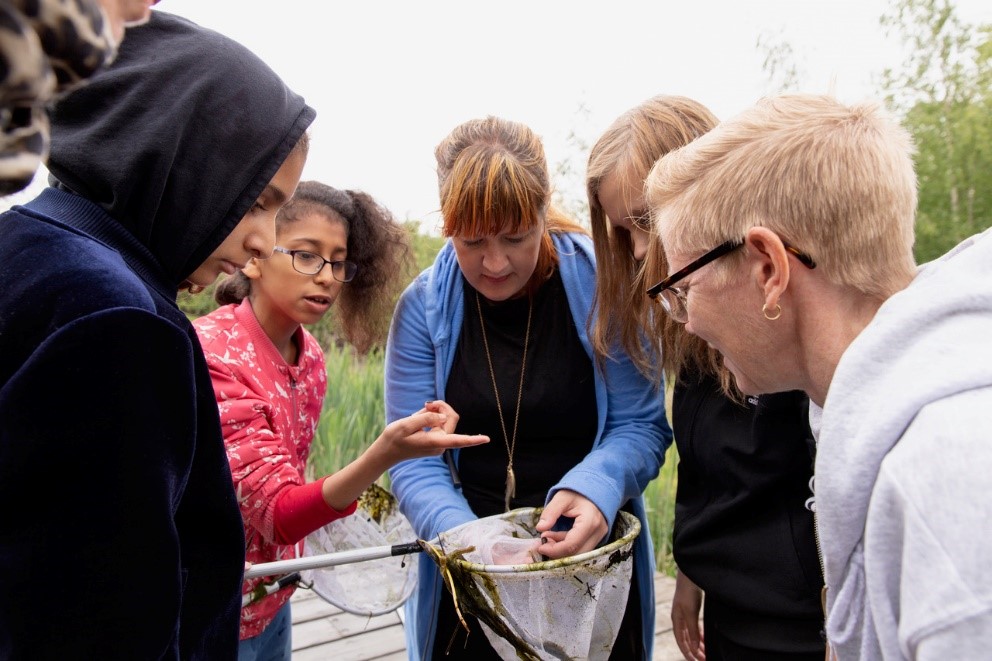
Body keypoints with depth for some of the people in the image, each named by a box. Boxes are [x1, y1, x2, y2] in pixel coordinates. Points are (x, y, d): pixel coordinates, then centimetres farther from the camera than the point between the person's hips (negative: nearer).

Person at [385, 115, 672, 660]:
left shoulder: (601, 286, -13)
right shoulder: (423, 309, -9)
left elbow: (642, 425, -10)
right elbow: (413, 461, -10)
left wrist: (594, 488, -30)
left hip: (595, 559, 0)